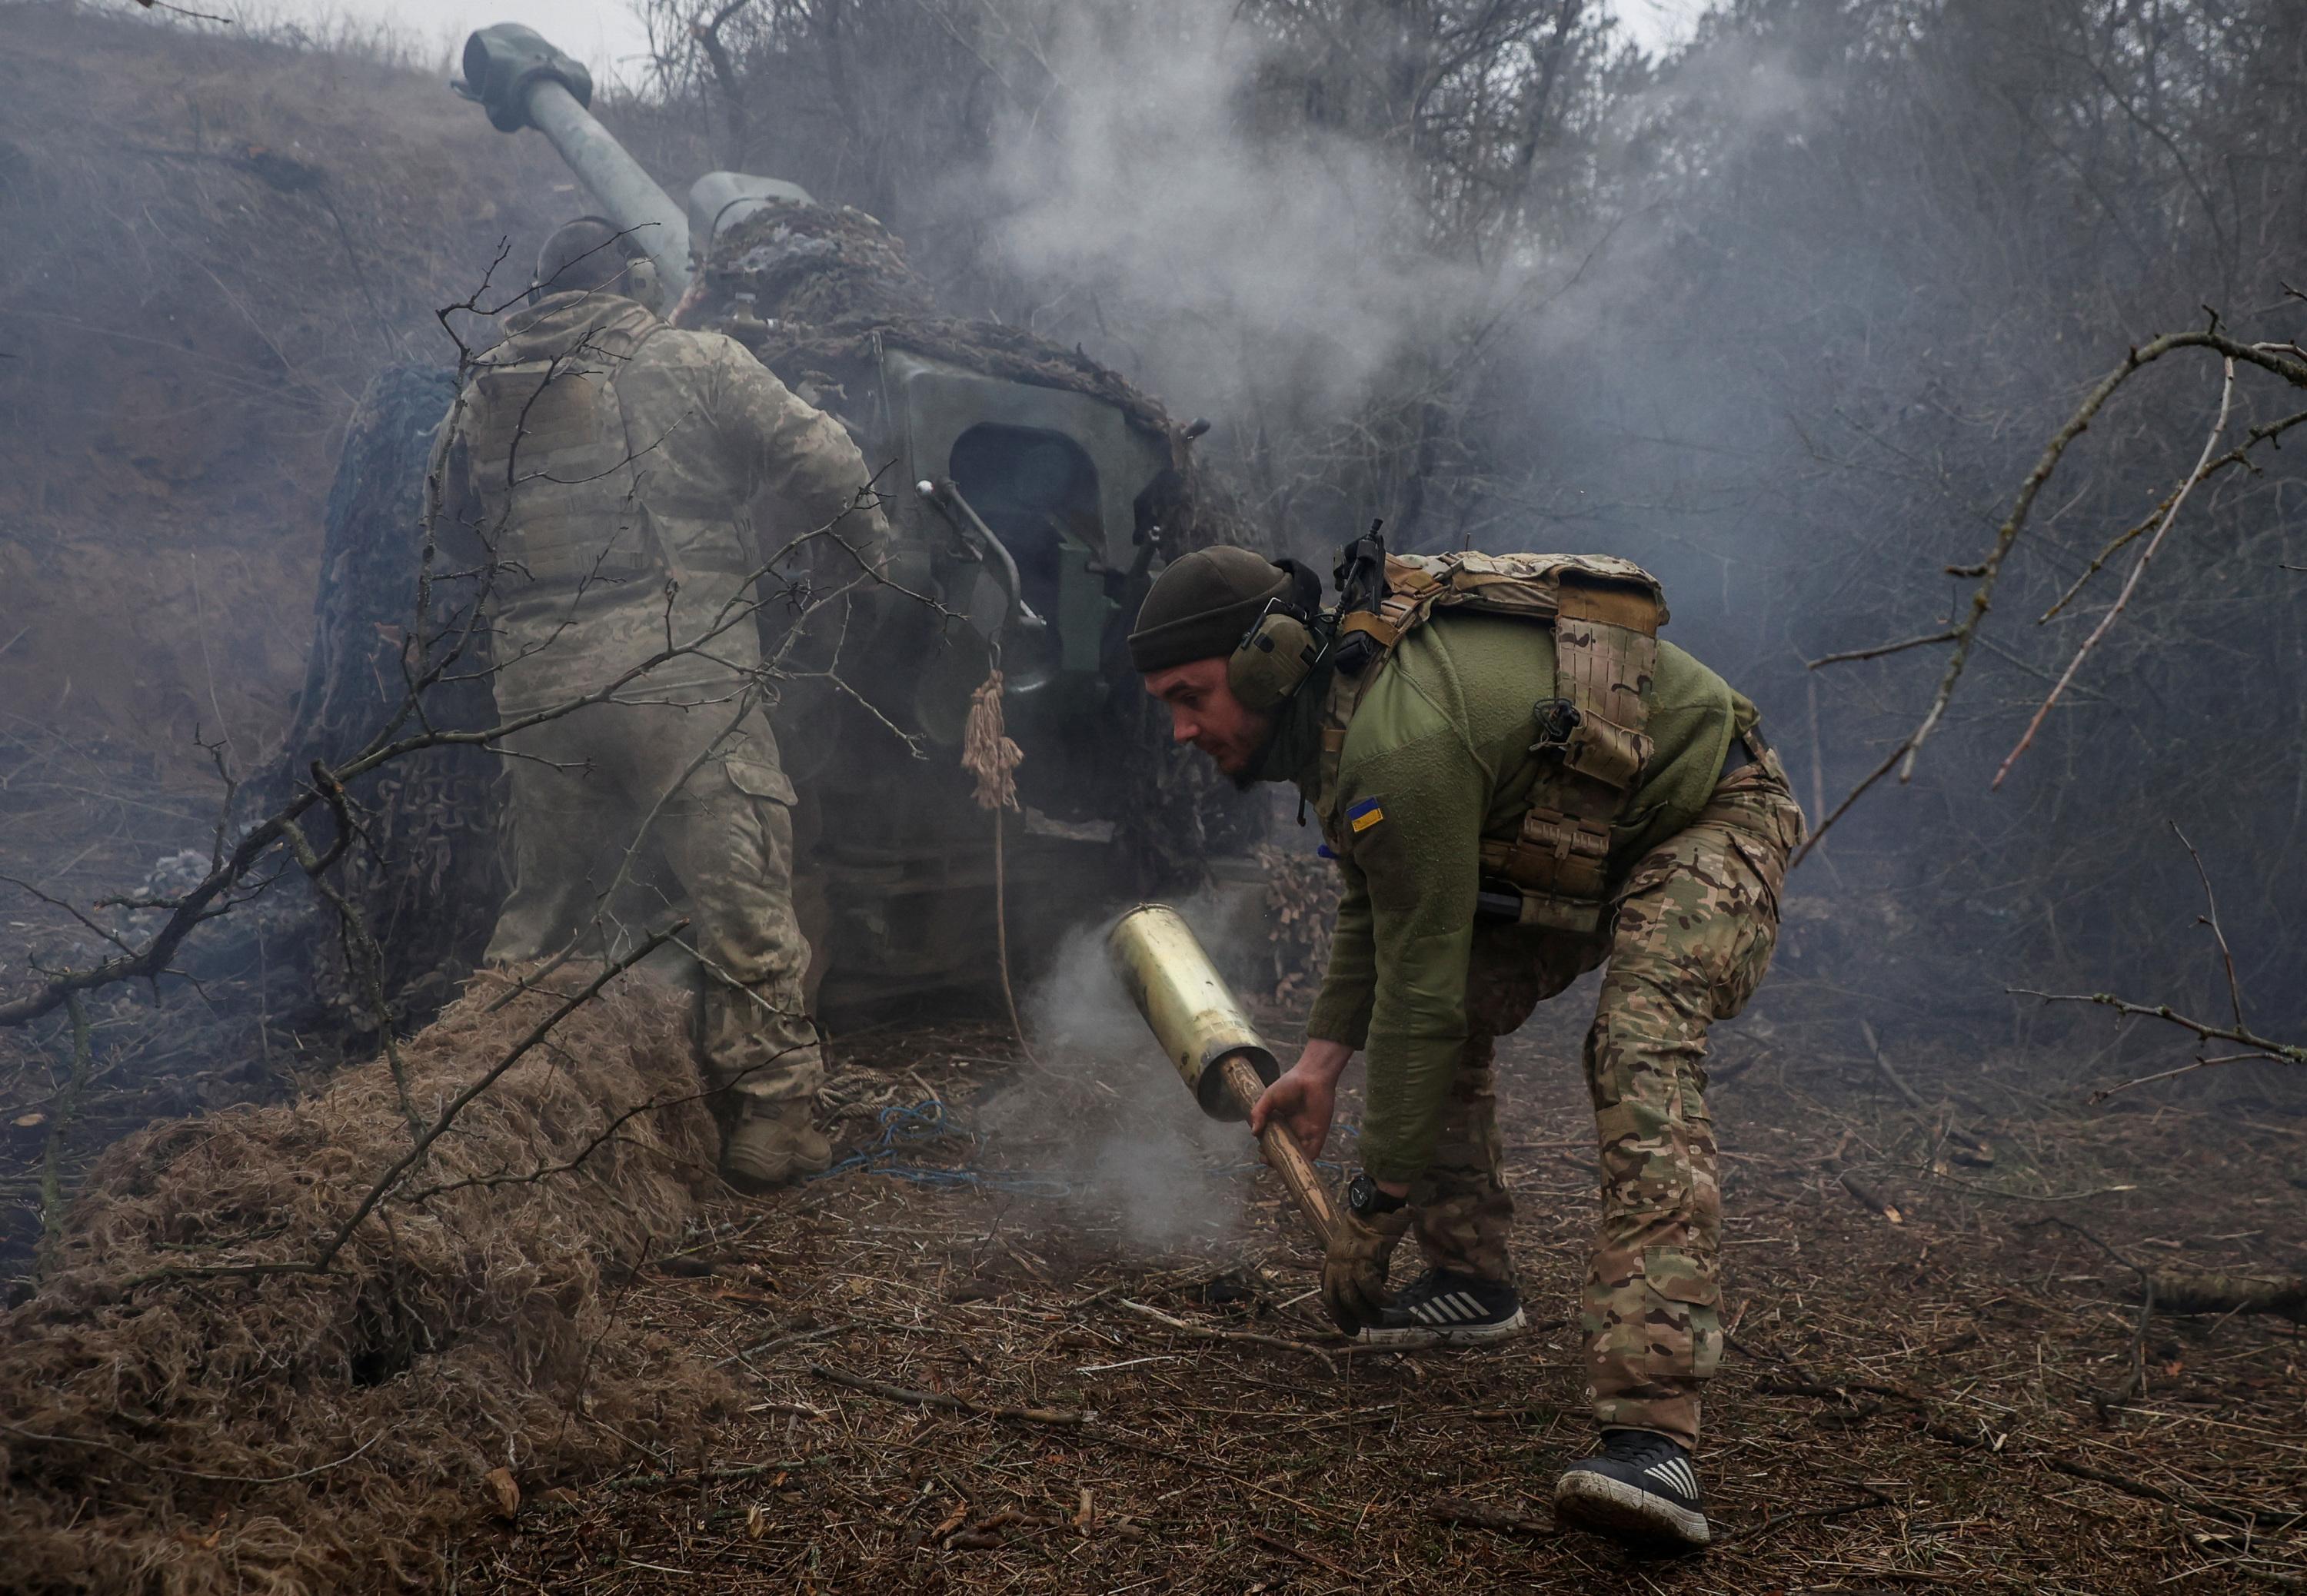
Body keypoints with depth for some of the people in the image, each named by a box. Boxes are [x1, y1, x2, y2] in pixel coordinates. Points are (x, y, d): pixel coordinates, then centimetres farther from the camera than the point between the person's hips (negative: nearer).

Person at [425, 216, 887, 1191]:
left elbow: (447, 515, 23)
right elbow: (822, 465, -3)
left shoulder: (482, 394, 13)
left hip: (535, 688, 5)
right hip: (682, 677, -5)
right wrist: (865, 543, 15)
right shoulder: (697, 365, 0)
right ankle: (770, 1119, 2)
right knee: (741, 899, 1)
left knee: (545, 906, 18)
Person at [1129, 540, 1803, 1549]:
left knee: (1640, 1050, -31)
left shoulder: (1402, 742, -34)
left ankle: (1652, 1436, -42)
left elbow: (1421, 987, -30)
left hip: (1710, 826, -10)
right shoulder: (1338, 700, -2)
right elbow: (1373, 908, 11)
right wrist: (1321, 1058, 2)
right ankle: (1471, 1280, 24)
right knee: (1453, 1020, 8)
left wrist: (1374, 1201, -23)